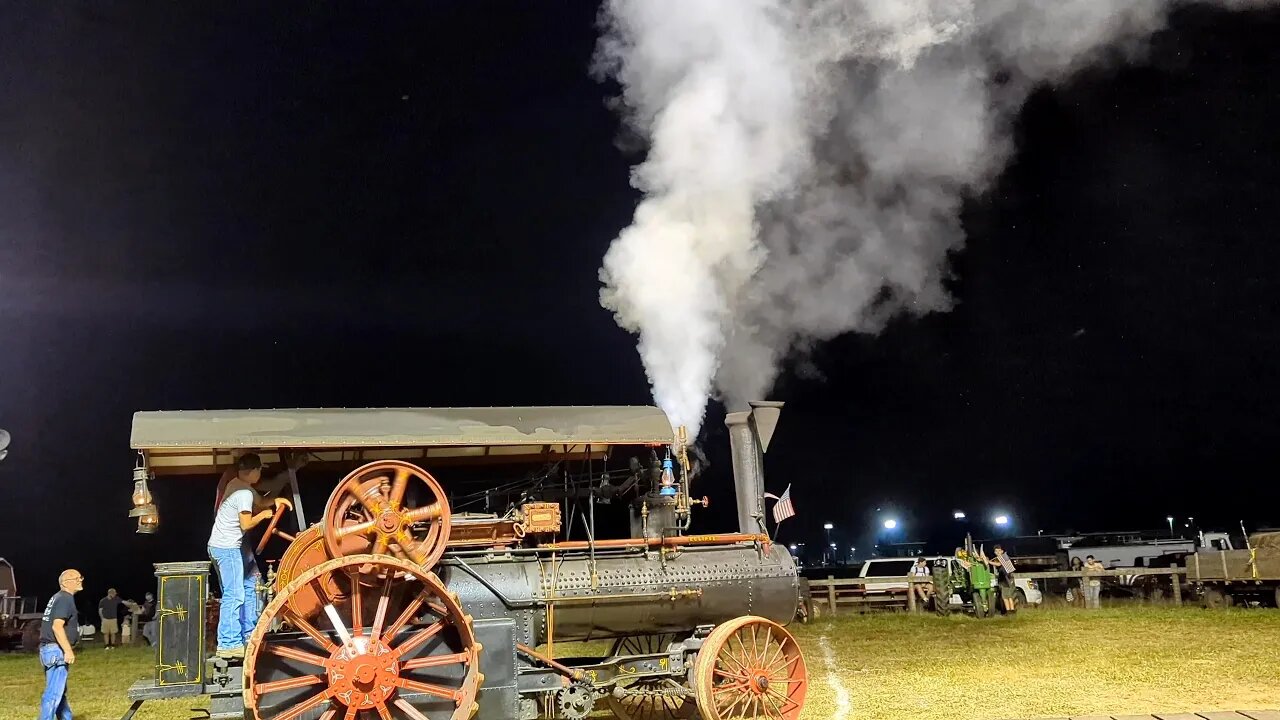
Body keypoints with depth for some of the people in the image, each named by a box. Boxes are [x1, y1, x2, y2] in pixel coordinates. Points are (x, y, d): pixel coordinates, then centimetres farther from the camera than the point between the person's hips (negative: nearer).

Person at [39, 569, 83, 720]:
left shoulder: (58, 597, 17)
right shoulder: (65, 598, -15)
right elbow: (57, 626, -25)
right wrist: (68, 650, -25)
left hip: (50, 648, 10)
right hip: (57, 650, -10)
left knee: (60, 691, 17)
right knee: (54, 693, -10)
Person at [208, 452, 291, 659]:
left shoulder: (237, 485, 11)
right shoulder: (244, 493, -18)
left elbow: (259, 502, 26)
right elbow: (246, 524, -19)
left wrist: (275, 501, 10)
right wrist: (264, 514, -4)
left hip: (234, 545, 11)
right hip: (227, 548, -11)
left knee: (249, 584, 18)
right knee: (234, 595, -11)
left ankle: (248, 635, 26)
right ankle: (228, 644, -10)